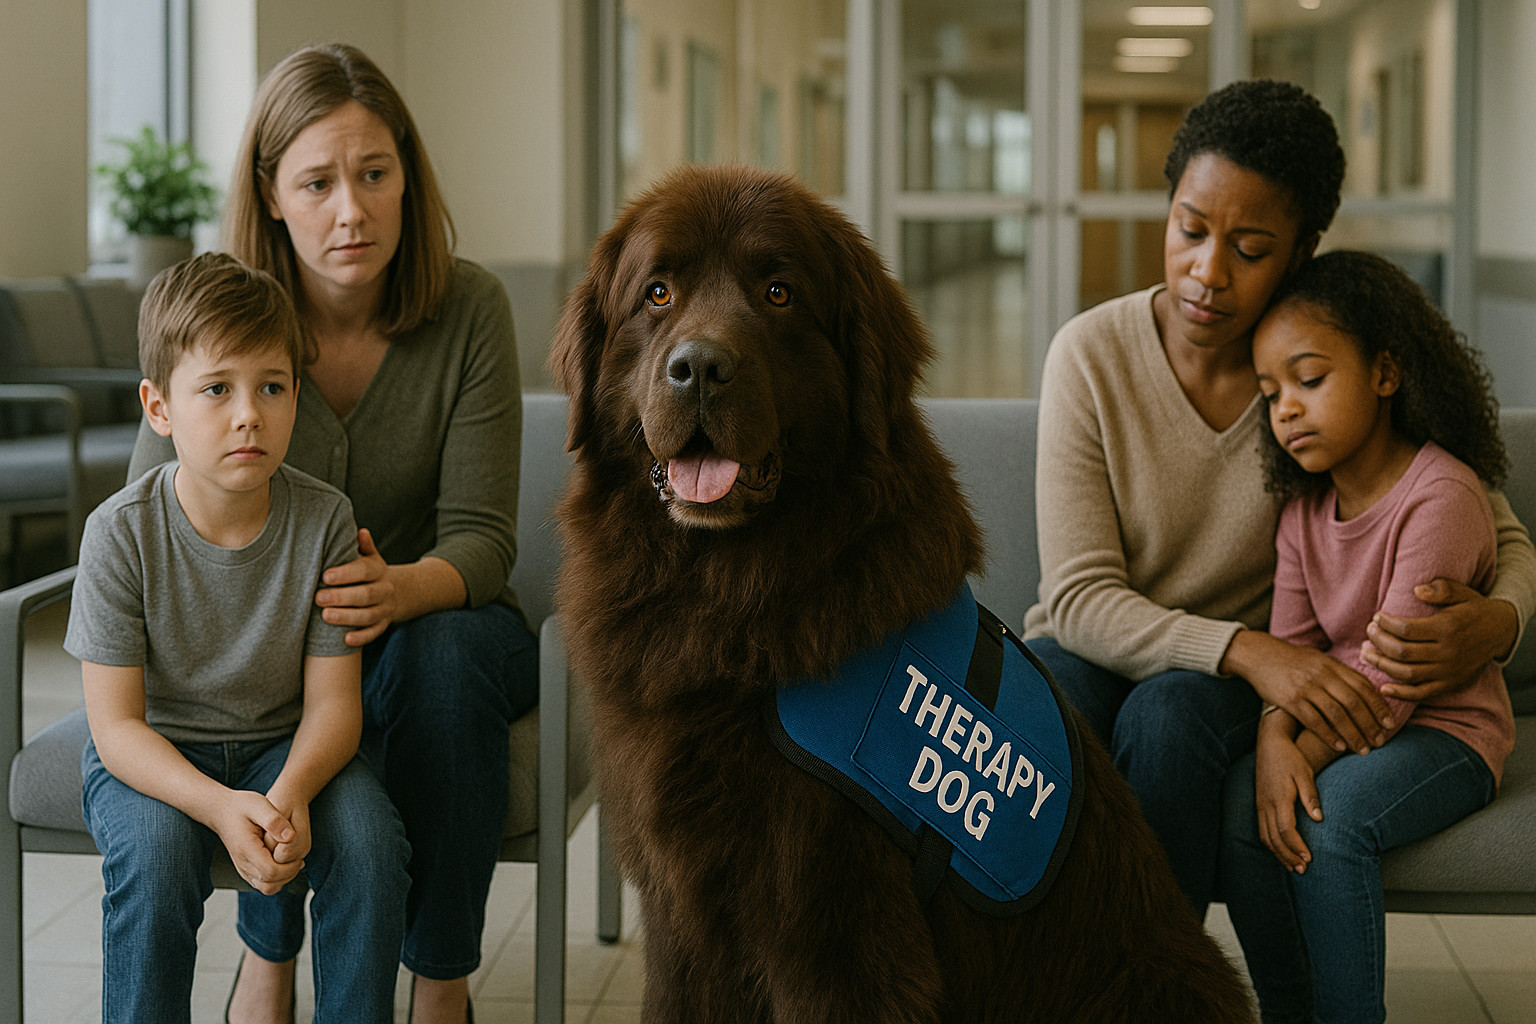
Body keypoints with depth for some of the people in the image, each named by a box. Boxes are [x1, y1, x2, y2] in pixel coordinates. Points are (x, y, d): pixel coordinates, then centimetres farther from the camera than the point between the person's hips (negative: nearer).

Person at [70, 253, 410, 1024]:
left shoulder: (323, 519, -13)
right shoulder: (122, 532, -18)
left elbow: (332, 699, -11)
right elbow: (116, 722, -18)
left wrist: (290, 795, -33)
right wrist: (221, 808, -35)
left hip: (283, 745, 2)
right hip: (152, 754, -1)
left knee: (370, 836, -25)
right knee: (154, 850, -31)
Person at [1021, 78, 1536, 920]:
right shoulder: (1091, 354, -12)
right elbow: (1080, 597, -16)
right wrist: (1248, 651, -33)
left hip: (1233, 688, 0)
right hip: (1094, 655, 0)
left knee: (1167, 717, -34)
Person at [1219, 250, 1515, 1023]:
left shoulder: (1441, 494, -19)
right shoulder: (1305, 506, 6)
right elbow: (1290, 645, -2)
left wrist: (1307, 757, -22)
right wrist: (1275, 742, -22)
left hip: (1445, 730, -6)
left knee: (1332, 816, -32)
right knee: (1237, 803, -20)